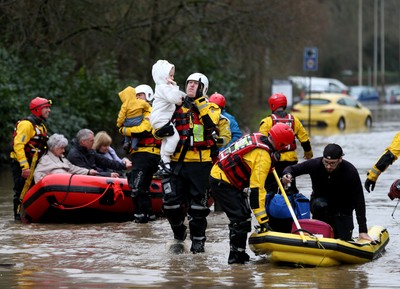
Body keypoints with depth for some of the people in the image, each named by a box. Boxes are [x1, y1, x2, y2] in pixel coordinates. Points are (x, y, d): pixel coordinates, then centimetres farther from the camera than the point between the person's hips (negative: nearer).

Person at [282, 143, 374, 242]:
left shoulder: (351, 172, -24)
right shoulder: (316, 164, -21)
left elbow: (359, 202, -20)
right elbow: (292, 168, -8)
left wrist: (363, 231, -23)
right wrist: (287, 174, -36)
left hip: (342, 210, 0)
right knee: (320, 205, -36)